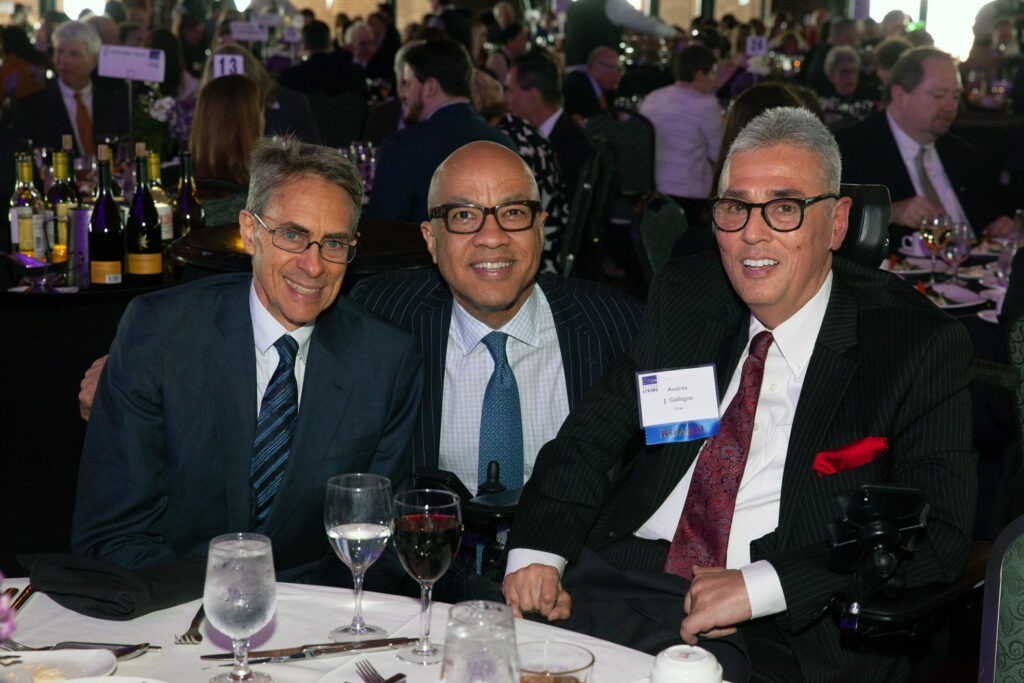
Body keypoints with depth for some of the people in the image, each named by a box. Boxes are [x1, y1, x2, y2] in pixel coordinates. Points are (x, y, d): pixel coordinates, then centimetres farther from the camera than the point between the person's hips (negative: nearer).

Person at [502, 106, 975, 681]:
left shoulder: (919, 345, -2)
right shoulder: (683, 293, 13)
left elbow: (938, 533, -9)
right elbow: (596, 430, 13)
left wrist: (761, 585, -19)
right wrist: (537, 550, -7)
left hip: (784, 633, -3)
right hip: (618, 578, 4)